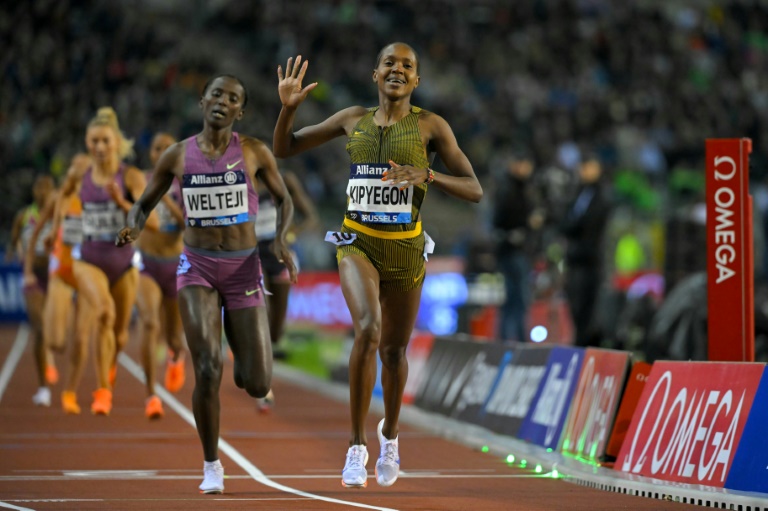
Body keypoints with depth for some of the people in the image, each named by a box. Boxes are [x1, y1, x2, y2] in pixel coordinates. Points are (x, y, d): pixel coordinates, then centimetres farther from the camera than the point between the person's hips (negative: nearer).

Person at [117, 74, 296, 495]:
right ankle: (211, 466, 2)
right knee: (207, 368, -18)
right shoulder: (177, 156, 2)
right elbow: (145, 203, 13)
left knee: (257, 386, -3)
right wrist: (133, 227, -10)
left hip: (244, 269, 0)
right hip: (197, 267, 0)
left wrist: (281, 238, -8)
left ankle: (241, 353, 37)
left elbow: (283, 199, 12)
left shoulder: (254, 152, 0)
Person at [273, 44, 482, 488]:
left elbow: (474, 190, -7)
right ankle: (357, 444, -17)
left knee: (394, 349, 13)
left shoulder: (430, 126, -3)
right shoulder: (353, 119, 4)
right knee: (368, 328, -26)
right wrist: (289, 107, -7)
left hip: (405, 249, 0)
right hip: (358, 242, 0)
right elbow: (284, 149, 12)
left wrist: (426, 175, -23)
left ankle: (390, 433, 43)